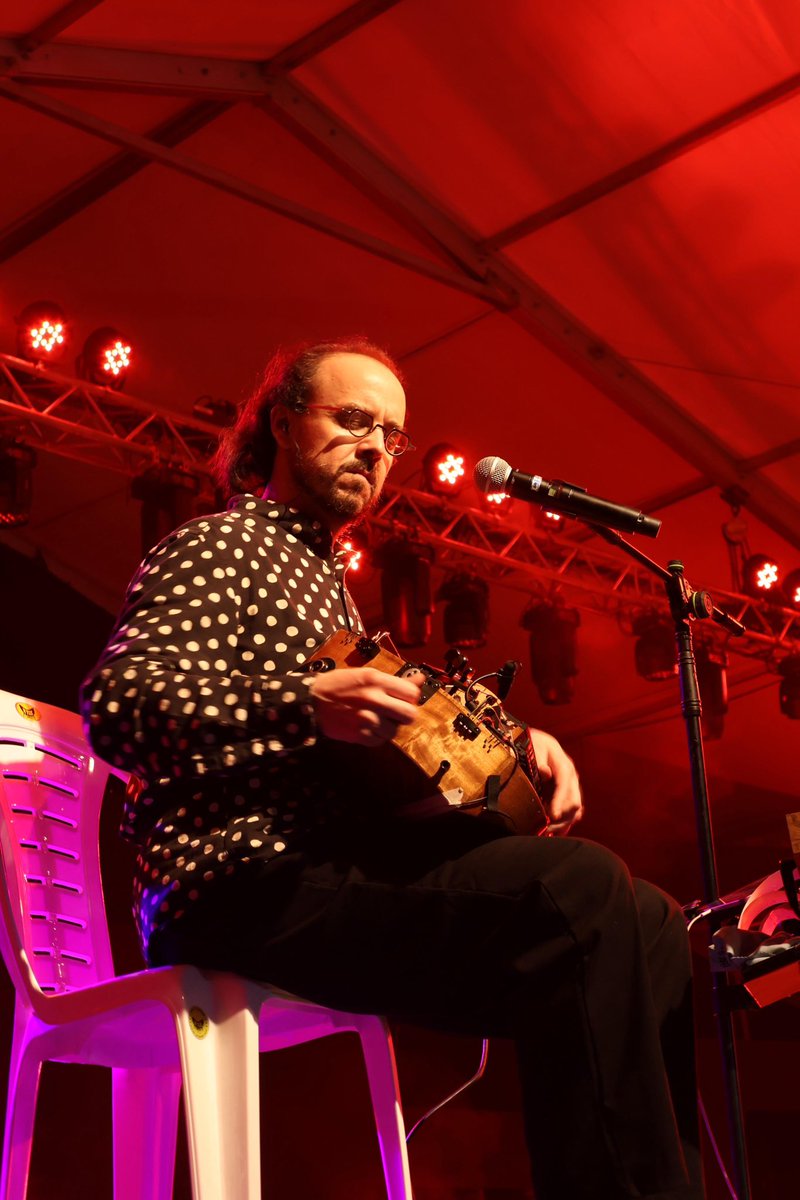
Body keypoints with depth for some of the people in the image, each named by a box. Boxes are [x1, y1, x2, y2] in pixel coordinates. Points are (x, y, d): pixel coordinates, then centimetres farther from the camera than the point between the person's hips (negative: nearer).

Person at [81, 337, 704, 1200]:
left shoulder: (324, 578, 31)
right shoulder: (223, 545, 3)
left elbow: (386, 735, 28)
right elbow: (117, 705, -13)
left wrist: (515, 741, 9)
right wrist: (306, 704, -28)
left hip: (331, 872, 9)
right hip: (246, 882, -9)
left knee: (651, 929, -4)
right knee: (580, 889, -28)